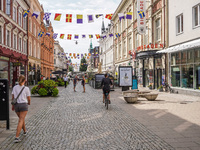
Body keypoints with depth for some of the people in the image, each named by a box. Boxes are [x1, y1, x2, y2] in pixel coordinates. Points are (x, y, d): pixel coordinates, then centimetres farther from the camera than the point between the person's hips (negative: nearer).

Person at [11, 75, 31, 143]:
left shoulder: (15, 87, 1)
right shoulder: (26, 88, -8)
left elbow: (12, 97, 6)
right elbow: (29, 98, -1)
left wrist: (12, 105, 19)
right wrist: (29, 103, 22)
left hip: (16, 105, 4)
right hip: (23, 105, -4)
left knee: (21, 119, 25)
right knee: (21, 121, -4)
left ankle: (25, 131, 45)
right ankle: (16, 137, -13)